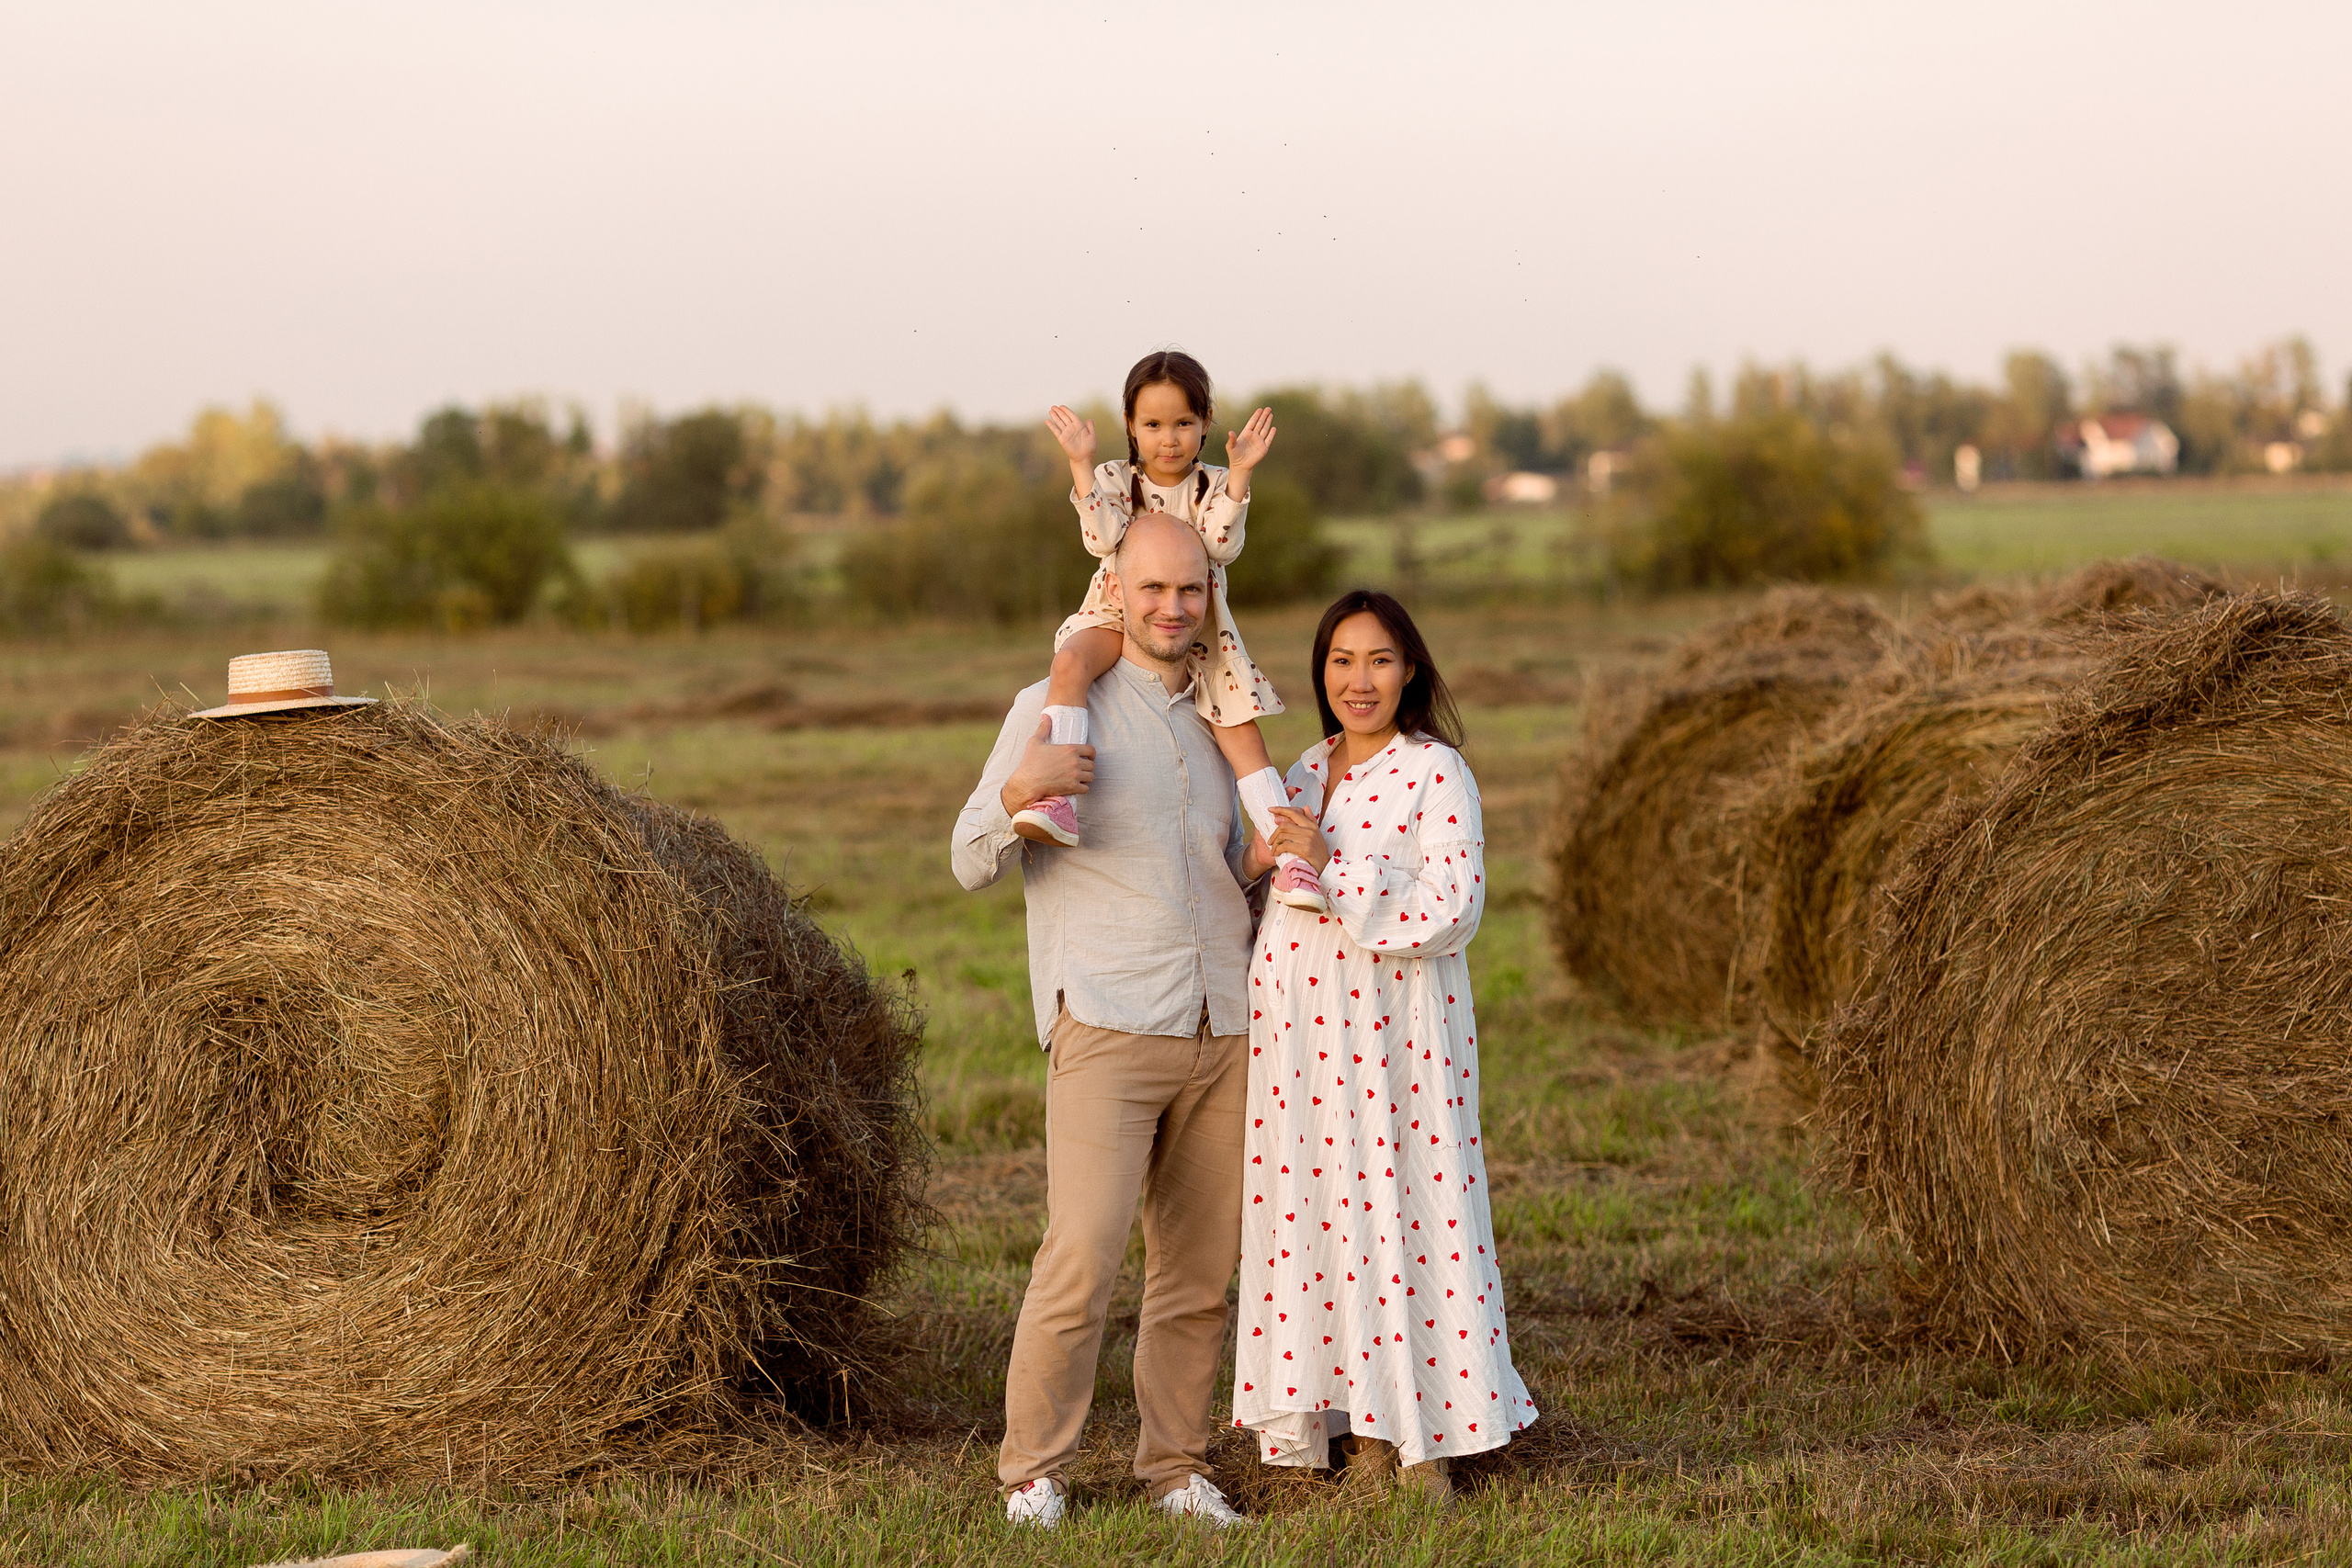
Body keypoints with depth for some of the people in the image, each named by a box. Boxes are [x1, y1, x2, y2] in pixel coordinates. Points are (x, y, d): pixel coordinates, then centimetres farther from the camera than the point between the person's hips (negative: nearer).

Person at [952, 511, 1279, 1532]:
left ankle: (1177, 1466, 17)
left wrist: (1261, 863, 4)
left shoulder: (1216, 719, 16)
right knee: (1081, 1259, -14)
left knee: (1201, 1268, 6)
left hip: (1222, 1031, 6)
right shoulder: (1055, 707, -2)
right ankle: (1033, 1473, -2)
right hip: (1107, 1027, -6)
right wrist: (1019, 790, -24)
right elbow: (974, 865, -4)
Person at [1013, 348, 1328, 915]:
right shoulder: (1114, 480, 3)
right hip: (1119, 617, -1)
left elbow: (1221, 545, -14)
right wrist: (1082, 465, -19)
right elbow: (1104, 538, -16)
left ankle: (1290, 855, -12)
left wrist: (1239, 473, -20)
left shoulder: (1215, 486, 5)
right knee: (1072, 660, -34)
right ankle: (1057, 801, -46)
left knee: (1240, 730, -13)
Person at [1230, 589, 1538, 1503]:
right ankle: (1364, 1436, 12)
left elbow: (1454, 909, -17)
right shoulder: (1304, 773, 14)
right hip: (1298, 1033, 6)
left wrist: (1330, 864, -20)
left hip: (1394, 1030, -6)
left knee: (1404, 1219, -5)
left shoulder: (1436, 772, -6)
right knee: (1316, 1220, 5)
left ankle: (1426, 1444, 4)